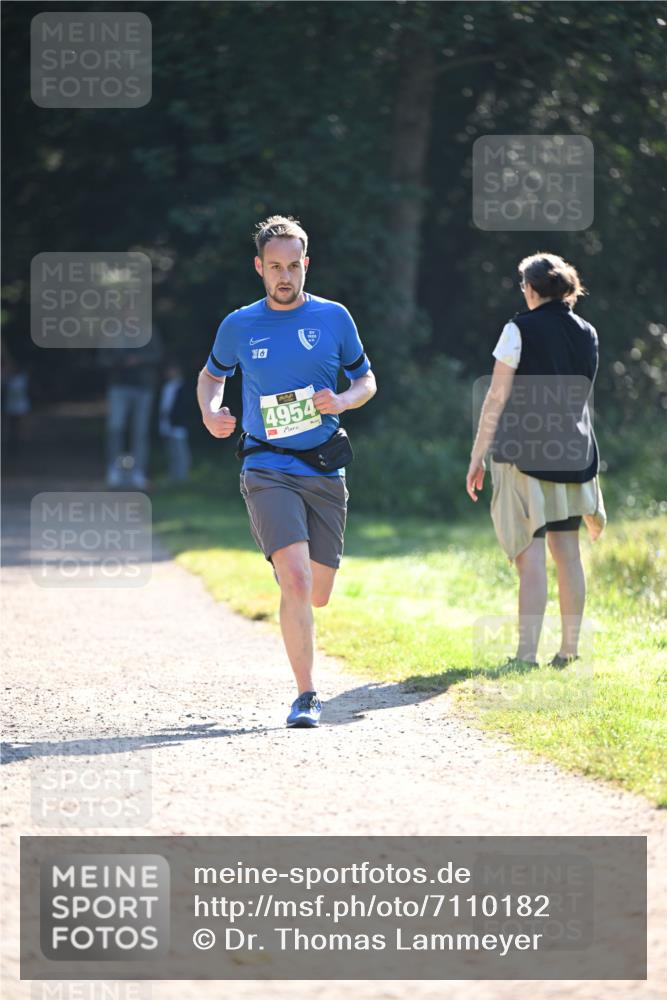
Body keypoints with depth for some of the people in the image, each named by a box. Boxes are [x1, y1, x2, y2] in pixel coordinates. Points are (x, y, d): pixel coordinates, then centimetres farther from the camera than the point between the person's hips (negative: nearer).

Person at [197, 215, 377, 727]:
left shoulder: (333, 318, 4)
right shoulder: (239, 326, 3)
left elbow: (366, 380, 14)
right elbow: (212, 375, 21)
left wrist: (343, 401, -9)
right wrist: (211, 412, 0)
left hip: (325, 472, 2)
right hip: (267, 470, -2)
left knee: (317, 594, 7)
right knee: (296, 579, -21)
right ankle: (306, 696, -17)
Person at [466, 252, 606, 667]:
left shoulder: (521, 329, -6)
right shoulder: (587, 333, 10)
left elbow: (497, 398, -6)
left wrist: (477, 456, -3)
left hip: (524, 450, -5)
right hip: (573, 452, 5)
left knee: (531, 555, -8)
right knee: (568, 552, 11)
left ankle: (527, 654, -11)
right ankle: (570, 650, 13)